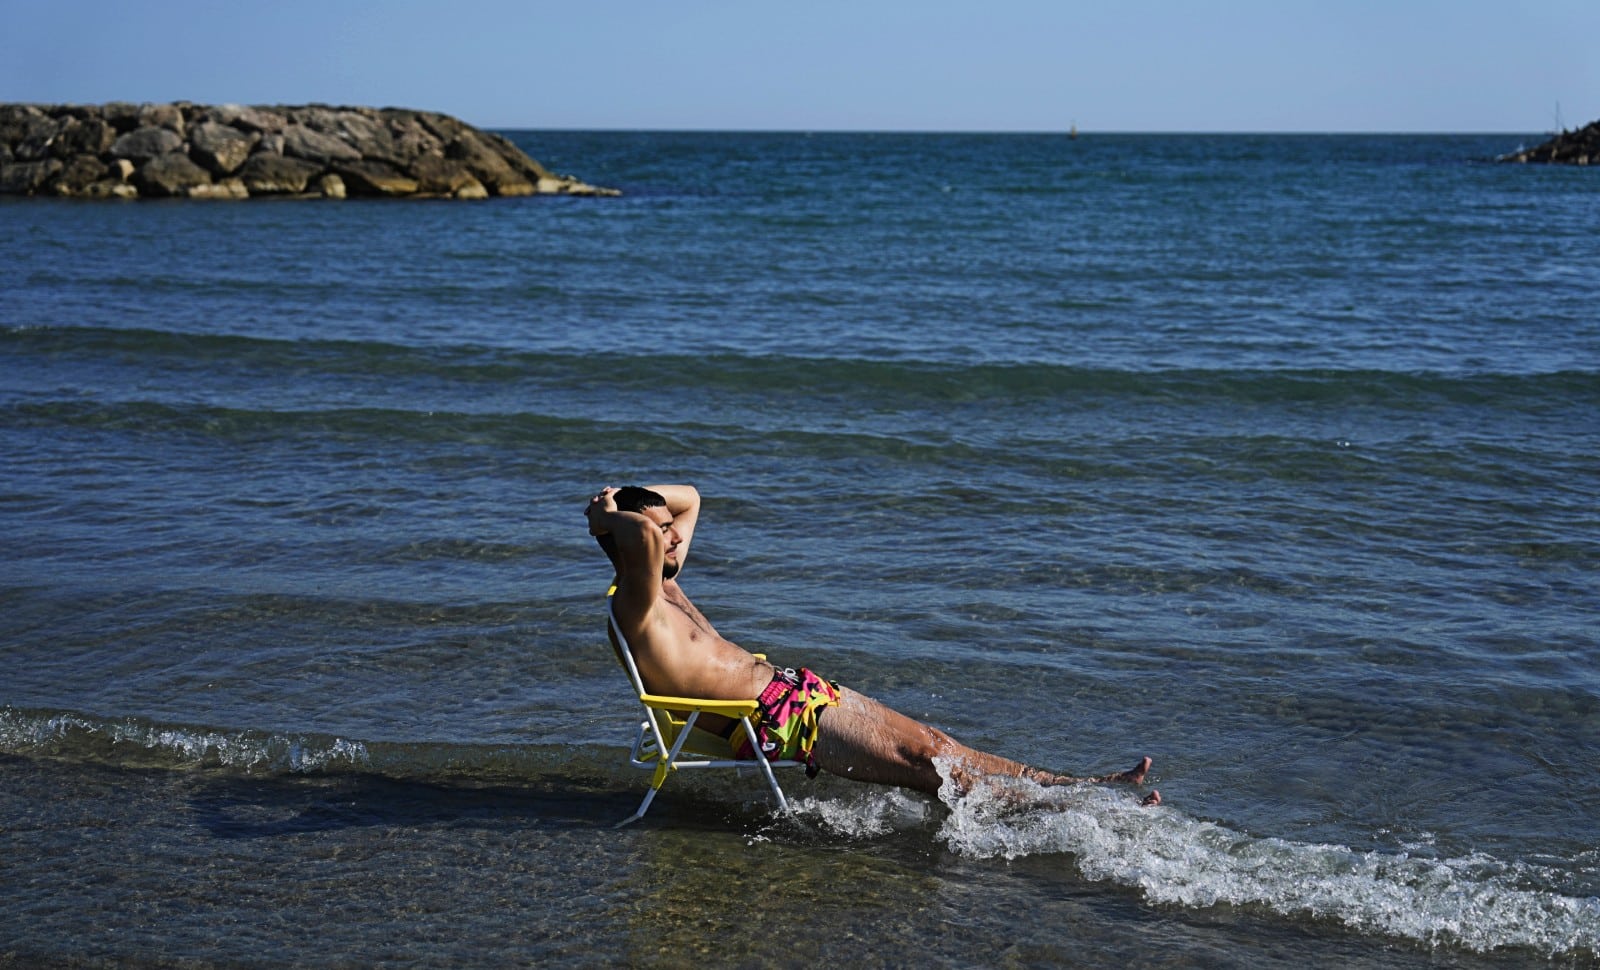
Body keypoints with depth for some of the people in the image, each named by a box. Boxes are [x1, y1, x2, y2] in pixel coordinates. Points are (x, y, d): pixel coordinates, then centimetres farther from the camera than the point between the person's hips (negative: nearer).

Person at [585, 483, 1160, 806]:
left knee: (925, 742, 4)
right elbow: (644, 536, -40)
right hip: (775, 722, -10)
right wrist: (608, 518, -20)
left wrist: (623, 498, 12)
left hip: (794, 687, 10)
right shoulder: (635, 608, -18)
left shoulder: (663, 586, 13)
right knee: (923, 760, -9)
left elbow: (688, 497, 27)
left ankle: (1083, 787, 4)